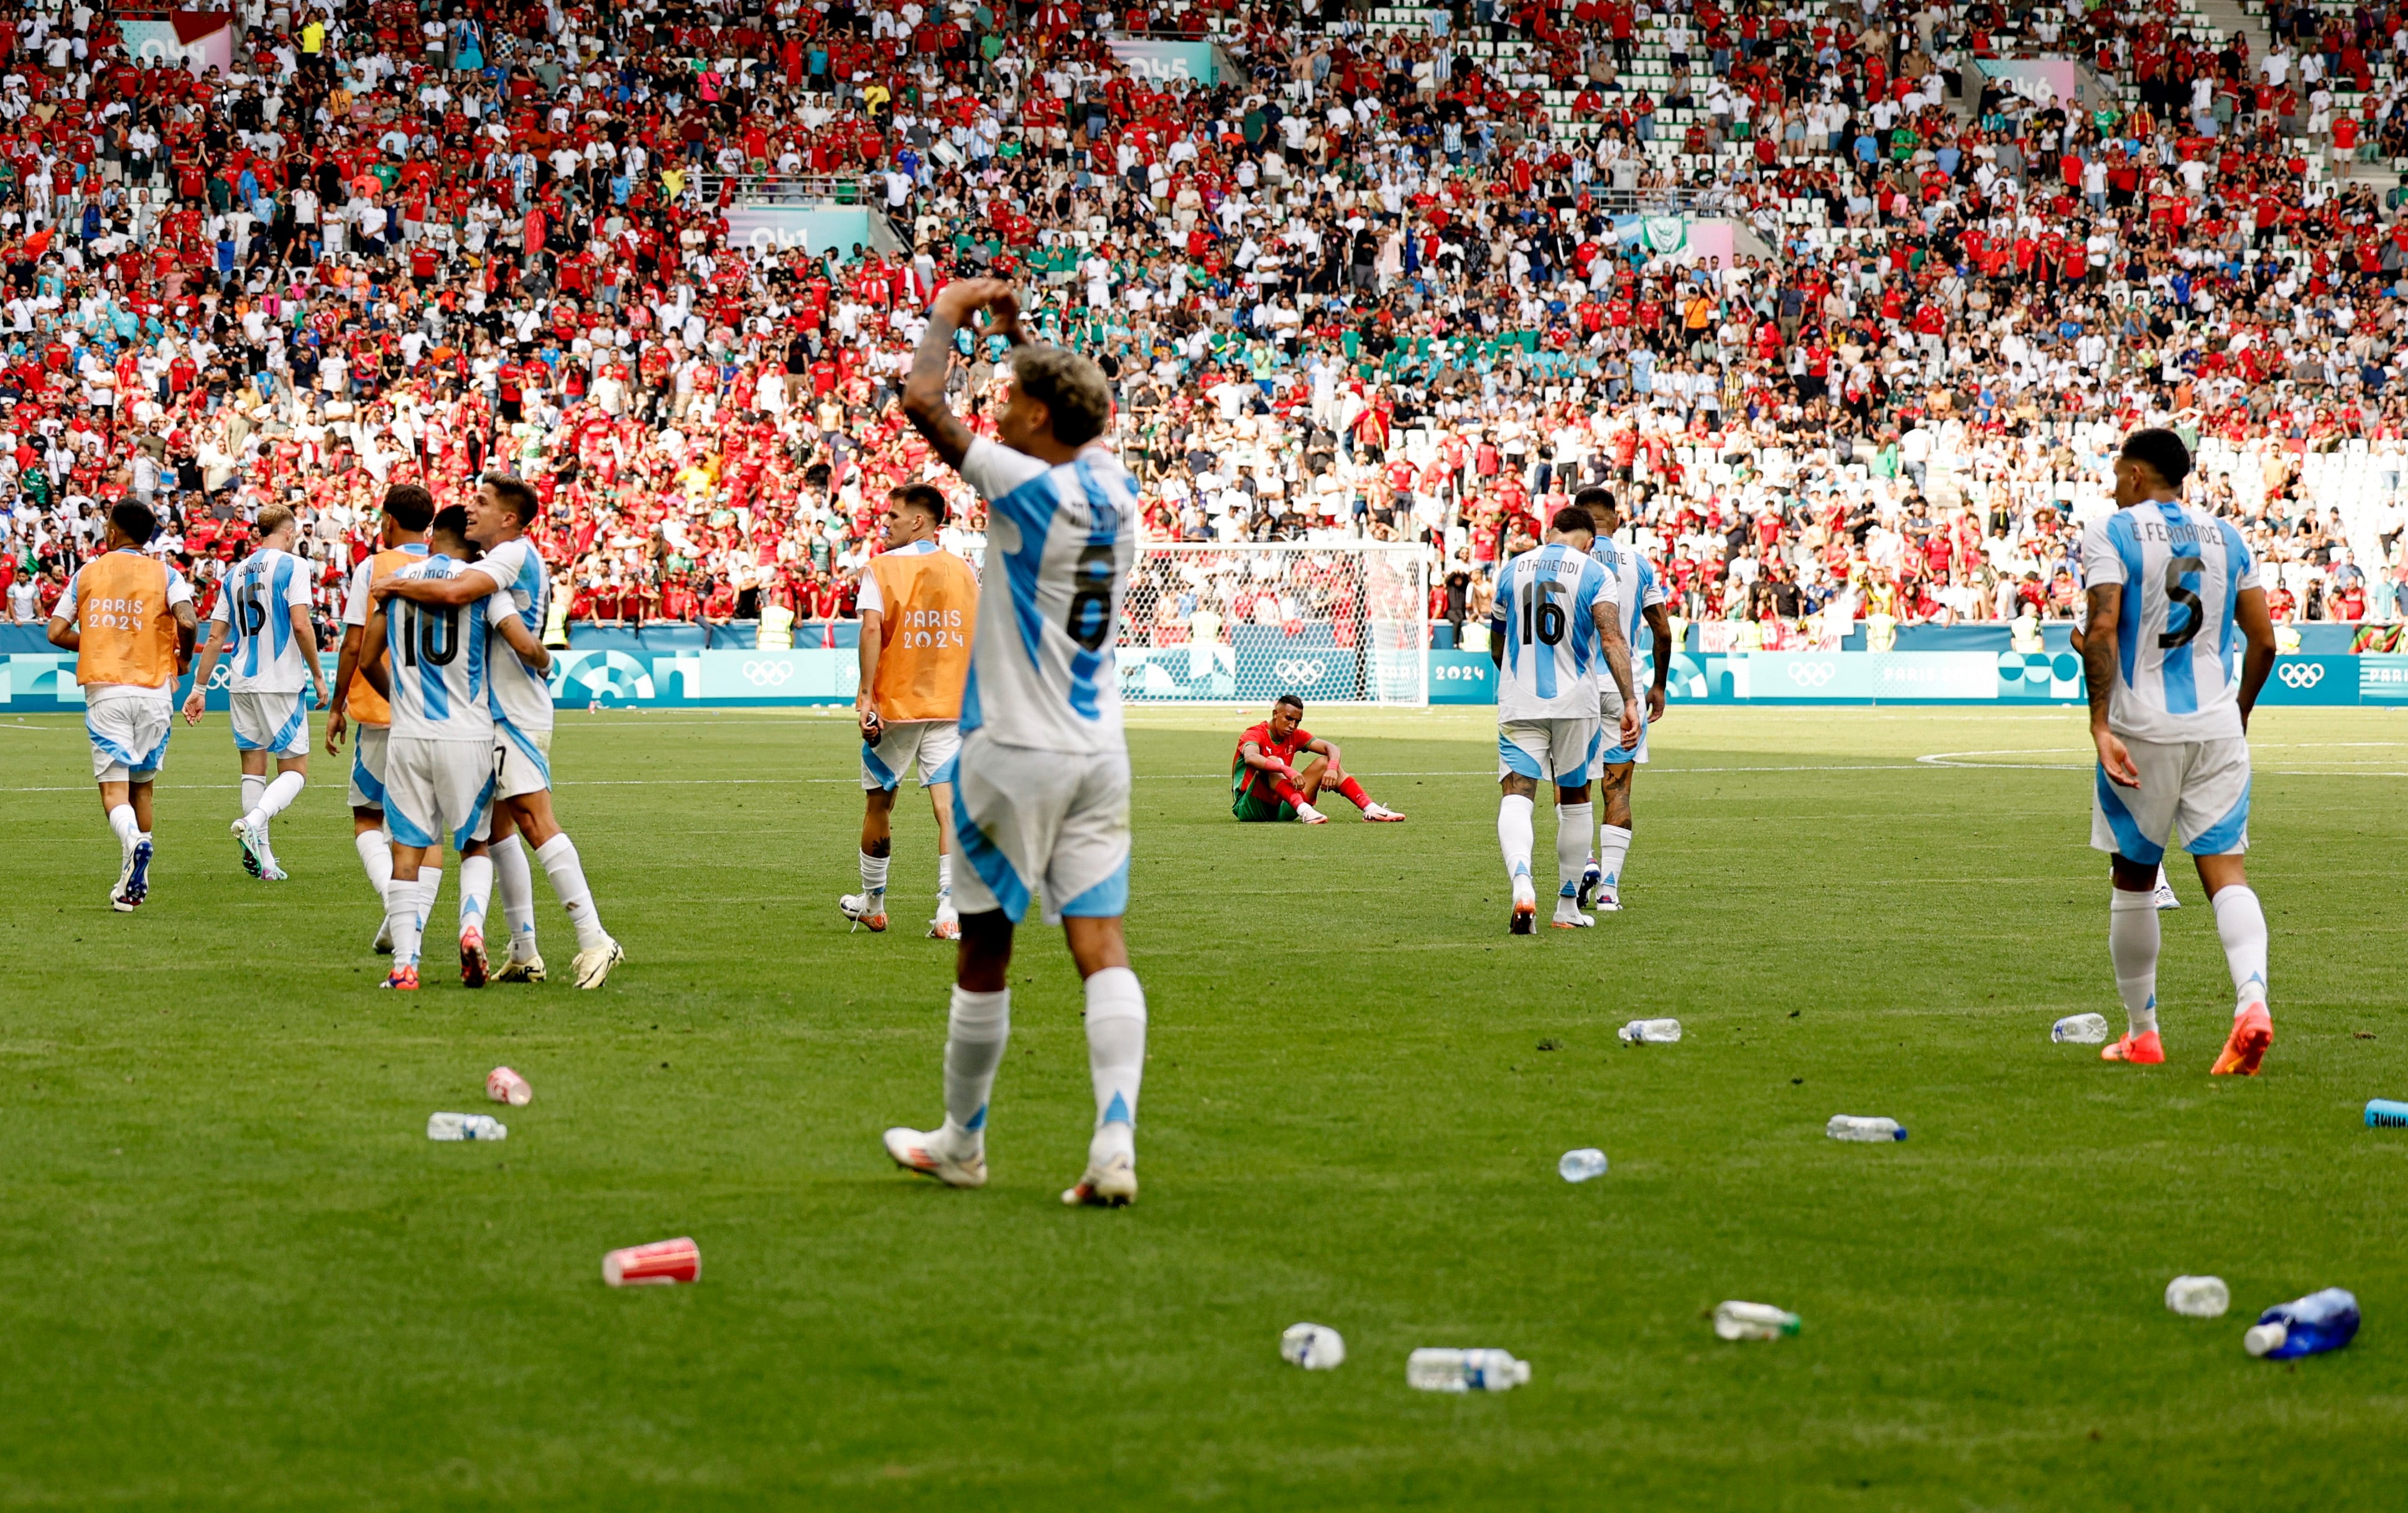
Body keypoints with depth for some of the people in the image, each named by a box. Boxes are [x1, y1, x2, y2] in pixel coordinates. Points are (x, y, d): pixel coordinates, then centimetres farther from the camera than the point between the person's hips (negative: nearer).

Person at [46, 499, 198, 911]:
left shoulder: (87, 574, 6)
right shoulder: (164, 575, 2)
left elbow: (57, 633, 3)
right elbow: (187, 623, -14)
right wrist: (182, 660, 6)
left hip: (104, 691, -1)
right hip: (154, 689, 1)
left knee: (113, 786, -4)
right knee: (141, 784, 14)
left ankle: (134, 840, -36)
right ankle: (133, 883, 15)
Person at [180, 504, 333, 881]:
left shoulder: (236, 574, 12)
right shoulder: (293, 566, -5)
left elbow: (215, 637, 12)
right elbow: (301, 625, -14)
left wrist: (199, 688, 17)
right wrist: (318, 676, -5)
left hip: (242, 685, 5)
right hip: (280, 683, -5)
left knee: (253, 770, 10)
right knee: (295, 771, 1)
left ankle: (263, 861, 6)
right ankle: (253, 823, -25)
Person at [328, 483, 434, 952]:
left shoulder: (373, 568, -4)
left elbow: (355, 646, -6)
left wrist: (337, 708, 3)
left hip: (381, 713, -3)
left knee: (368, 820, 7)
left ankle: (393, 900, -17)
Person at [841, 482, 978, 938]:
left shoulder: (881, 568, -6)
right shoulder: (963, 570, 6)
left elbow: (872, 628, -18)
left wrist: (866, 694, -19)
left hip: (895, 703, -2)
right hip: (952, 707, 2)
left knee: (878, 801, 14)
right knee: (949, 805, -4)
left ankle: (872, 904, 27)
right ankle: (950, 910, -15)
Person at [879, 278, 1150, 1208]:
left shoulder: (1028, 490, -15)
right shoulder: (1114, 488, 5)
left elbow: (922, 399, -19)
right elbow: (1081, 414, 29)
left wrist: (949, 313, -3)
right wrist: (1015, 331, 32)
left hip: (1014, 751, -6)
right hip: (1099, 751, 6)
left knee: (984, 948, 8)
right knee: (1101, 946, -2)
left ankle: (960, 1144, 20)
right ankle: (1116, 1144, -17)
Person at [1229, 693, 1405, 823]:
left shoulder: (1295, 736, 8)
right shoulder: (1255, 734, -13)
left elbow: (1331, 748, 0)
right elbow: (1250, 758, -37)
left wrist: (1332, 769, -24)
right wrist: (1287, 770, -49)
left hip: (1280, 809, 6)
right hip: (1249, 808, -6)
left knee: (1324, 763, -3)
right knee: (1273, 762, -32)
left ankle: (1370, 809, -15)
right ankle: (1305, 812, -51)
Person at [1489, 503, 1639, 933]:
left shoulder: (1511, 570, 9)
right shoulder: (1594, 574, -2)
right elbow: (1612, 640, -15)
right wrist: (1628, 701, -18)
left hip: (1518, 704, 1)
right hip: (1575, 704, -1)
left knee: (1516, 797, -7)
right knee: (1574, 799, 15)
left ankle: (1522, 884, -34)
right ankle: (1568, 906, 22)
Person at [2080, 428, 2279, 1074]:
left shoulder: (2111, 533, -4)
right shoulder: (2226, 537, 10)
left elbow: (2102, 632, -16)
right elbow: (2263, 642, 9)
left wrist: (2101, 726, -18)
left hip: (2142, 728, -3)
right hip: (2218, 729, 3)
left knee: (2134, 878, 11)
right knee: (2226, 873, -1)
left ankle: (2141, 1034, 17)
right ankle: (2252, 1002, -25)